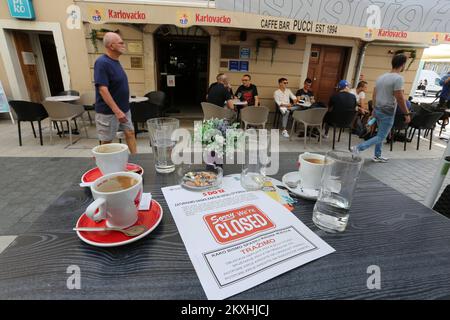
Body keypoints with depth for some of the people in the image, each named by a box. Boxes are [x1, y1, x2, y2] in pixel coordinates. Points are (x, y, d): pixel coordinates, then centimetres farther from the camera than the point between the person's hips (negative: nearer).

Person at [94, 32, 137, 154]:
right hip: (108, 111, -8)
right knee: (106, 141, 3)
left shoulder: (116, 61, 9)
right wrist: (117, 111, -29)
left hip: (124, 108, 8)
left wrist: (122, 109, 18)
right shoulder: (102, 62, -17)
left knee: (130, 133, 10)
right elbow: (102, 89, -24)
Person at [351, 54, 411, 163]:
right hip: (387, 112, -8)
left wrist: (374, 109, 21)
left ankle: (377, 156, 25)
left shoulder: (381, 77, 8)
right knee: (381, 137, -2)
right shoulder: (398, 78, -16)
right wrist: (406, 114, -9)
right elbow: (400, 99, -18)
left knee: (380, 134, 19)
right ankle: (358, 148, -14)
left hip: (378, 110, 8)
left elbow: (374, 95, 12)